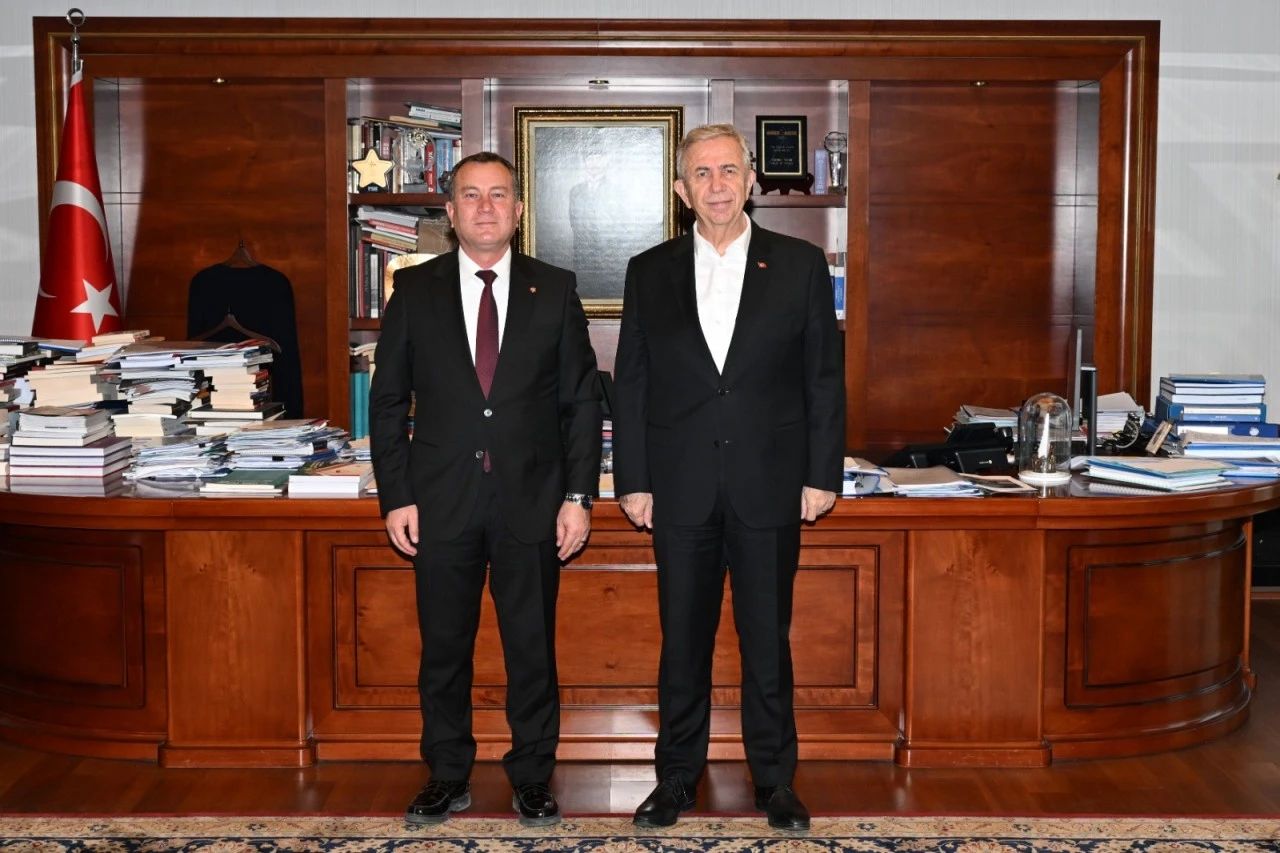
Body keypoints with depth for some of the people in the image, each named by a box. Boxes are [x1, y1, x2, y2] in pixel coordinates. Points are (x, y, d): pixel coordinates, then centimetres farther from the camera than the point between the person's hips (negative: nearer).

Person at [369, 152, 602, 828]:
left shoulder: (555, 290, 4)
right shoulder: (415, 290, 4)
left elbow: (581, 401, 4)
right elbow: (388, 401, 5)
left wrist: (578, 495, -2)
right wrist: (395, 497, -2)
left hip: (532, 499, 0)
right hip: (442, 499, 1)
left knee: (532, 645, 7)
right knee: (443, 646, 9)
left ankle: (533, 776, 22)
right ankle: (448, 777, 24)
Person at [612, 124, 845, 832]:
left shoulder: (800, 266, 3)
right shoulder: (649, 272, 6)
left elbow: (824, 377, 3)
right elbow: (630, 385, 6)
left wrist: (822, 476, -2)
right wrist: (632, 481, 1)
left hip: (770, 487, -1)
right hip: (681, 488, 1)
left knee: (768, 640, 8)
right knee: (682, 640, 9)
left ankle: (774, 780, 21)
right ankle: (677, 776, 22)